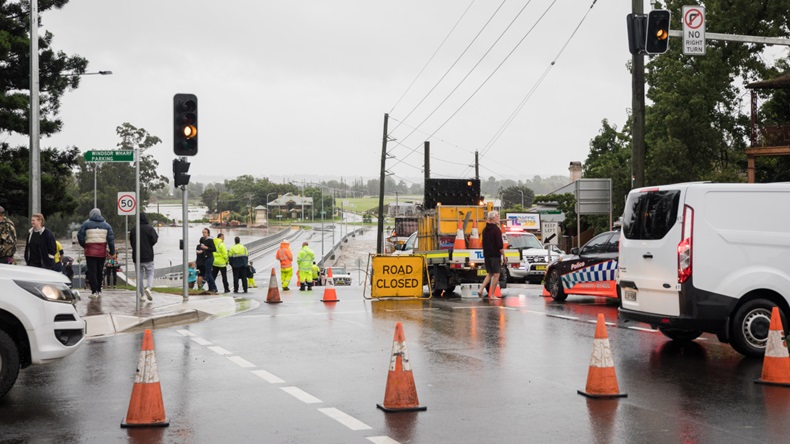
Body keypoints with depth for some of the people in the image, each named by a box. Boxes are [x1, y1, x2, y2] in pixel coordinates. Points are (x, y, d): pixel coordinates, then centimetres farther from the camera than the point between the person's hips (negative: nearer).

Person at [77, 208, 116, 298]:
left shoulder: (86, 224, 0)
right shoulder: (106, 225, 7)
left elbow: (80, 236, -3)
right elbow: (111, 238, 2)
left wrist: (84, 245, 12)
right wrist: (112, 251, 4)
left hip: (90, 252, -3)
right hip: (102, 252, 3)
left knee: (92, 271, -2)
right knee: (99, 271, 14)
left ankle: (94, 291, -9)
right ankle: (99, 291, 19)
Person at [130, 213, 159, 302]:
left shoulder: (133, 230, 5)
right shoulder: (150, 229, -6)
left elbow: (131, 242, 10)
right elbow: (154, 240, -12)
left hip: (136, 257, 3)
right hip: (148, 257, -3)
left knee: (139, 276, 9)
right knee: (150, 274, 6)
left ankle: (141, 295, 6)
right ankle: (148, 288, -21)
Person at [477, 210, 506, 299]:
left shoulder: (485, 230, 12)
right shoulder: (496, 230, -13)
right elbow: (500, 245, -16)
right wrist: (504, 256, -9)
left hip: (486, 255, 8)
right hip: (495, 255, -8)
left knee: (489, 274, 17)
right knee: (496, 275, -1)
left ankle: (480, 289, 1)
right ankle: (492, 295, -2)